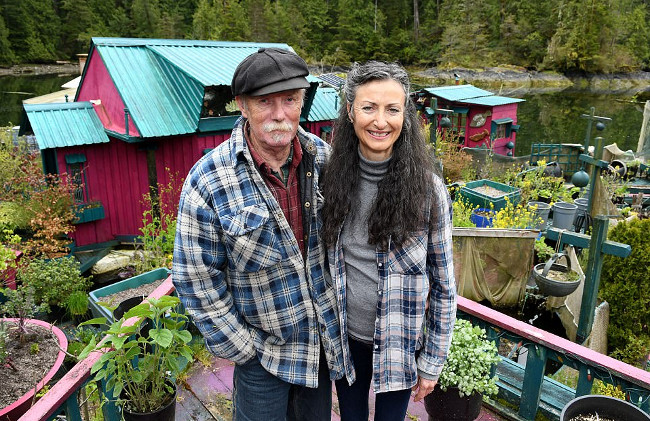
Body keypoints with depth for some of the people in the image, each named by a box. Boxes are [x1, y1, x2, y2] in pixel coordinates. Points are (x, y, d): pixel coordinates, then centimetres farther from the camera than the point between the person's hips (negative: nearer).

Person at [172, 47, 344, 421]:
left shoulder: (322, 156, -9)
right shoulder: (208, 181, -22)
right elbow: (196, 277, -15)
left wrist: (341, 307, 8)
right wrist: (239, 347, -10)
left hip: (326, 337, 4)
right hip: (263, 348, -4)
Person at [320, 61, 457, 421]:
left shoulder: (427, 189, -16)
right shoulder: (330, 179, -9)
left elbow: (443, 282, -8)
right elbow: (319, 263, 2)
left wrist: (433, 361, -4)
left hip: (401, 342, -2)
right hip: (345, 337, 2)